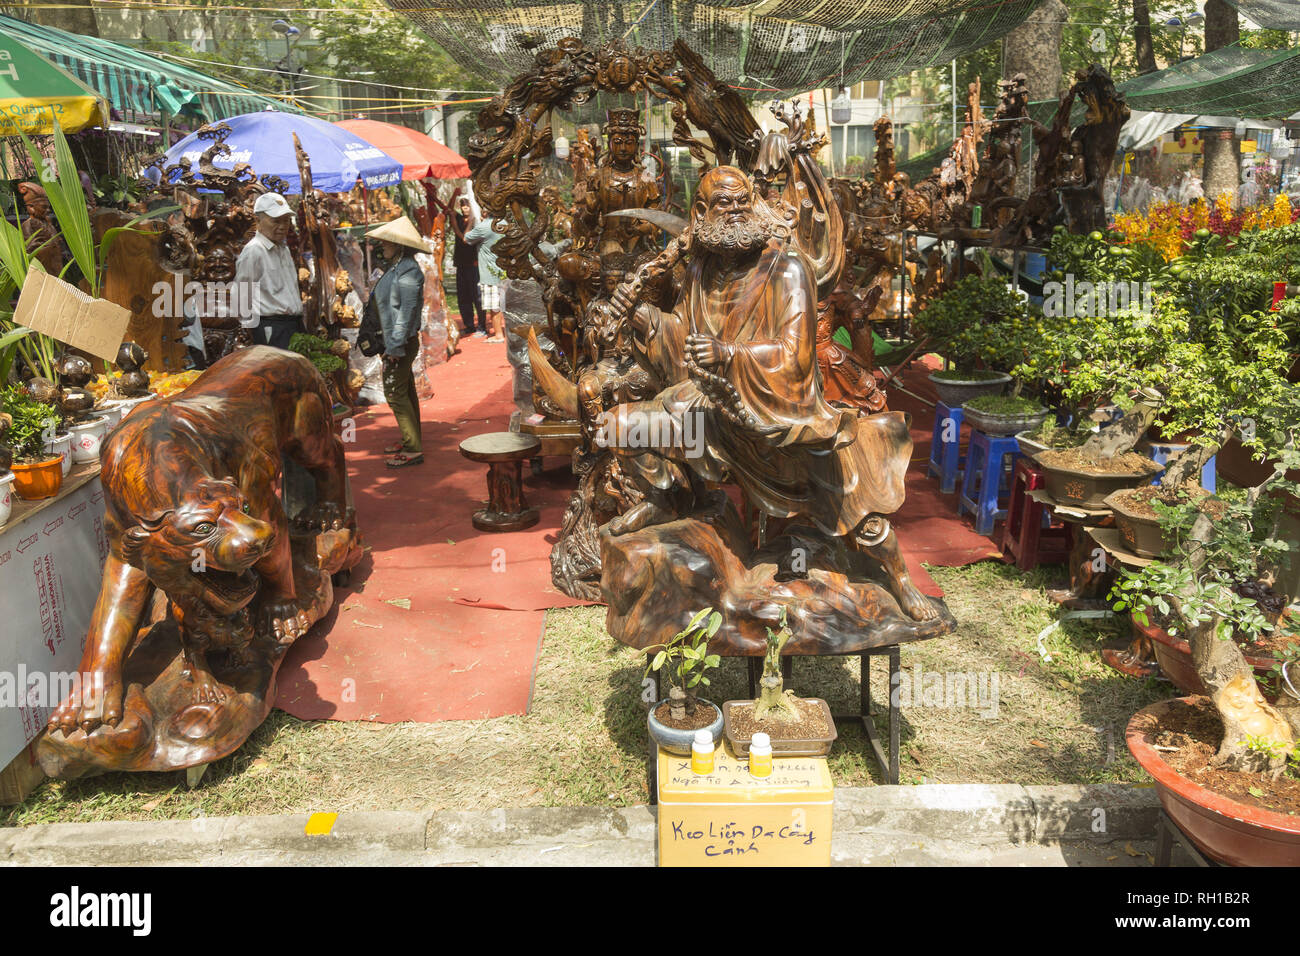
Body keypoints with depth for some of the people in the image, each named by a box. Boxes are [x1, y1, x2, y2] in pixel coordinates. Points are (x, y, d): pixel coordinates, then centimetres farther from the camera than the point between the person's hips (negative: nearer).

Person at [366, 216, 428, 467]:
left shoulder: (408, 271, -17)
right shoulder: (396, 268, 14)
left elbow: (407, 310, -22)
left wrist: (396, 344, -23)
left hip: (402, 342, -10)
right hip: (396, 341, 10)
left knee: (395, 392, -8)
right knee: (405, 391, 16)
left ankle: (413, 449, -4)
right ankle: (410, 440, 26)